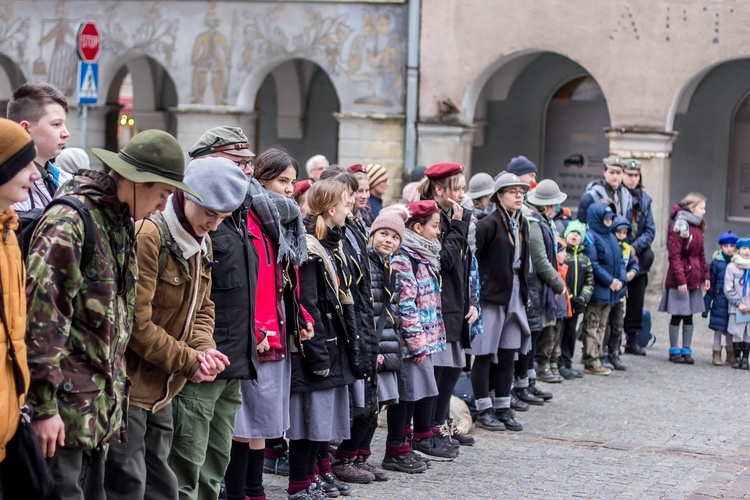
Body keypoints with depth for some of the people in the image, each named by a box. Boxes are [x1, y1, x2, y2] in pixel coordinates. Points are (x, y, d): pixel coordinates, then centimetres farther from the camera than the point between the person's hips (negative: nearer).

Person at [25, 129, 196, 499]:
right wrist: (44, 406, -20)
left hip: (99, 406, 9)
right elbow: (42, 311, -19)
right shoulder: (69, 221, -14)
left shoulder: (122, 225, 15)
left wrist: (115, 392, 17)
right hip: (67, 406, -9)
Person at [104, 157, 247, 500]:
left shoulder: (201, 243, 10)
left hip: (161, 389, 9)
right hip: (129, 382, -9)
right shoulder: (148, 236, -19)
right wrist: (188, 361, -16)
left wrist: (205, 348, -6)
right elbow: (137, 323, -22)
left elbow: (202, 307, 16)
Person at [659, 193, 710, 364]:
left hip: (694, 278, 8)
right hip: (680, 279, -8)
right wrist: (680, 280, -20)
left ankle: (686, 350, 17)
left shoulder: (697, 227, 13)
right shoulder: (680, 226, -13)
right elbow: (674, 256, -17)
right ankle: (674, 351, 9)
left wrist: (706, 275, 10)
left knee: (689, 316, 11)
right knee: (677, 315, 0)